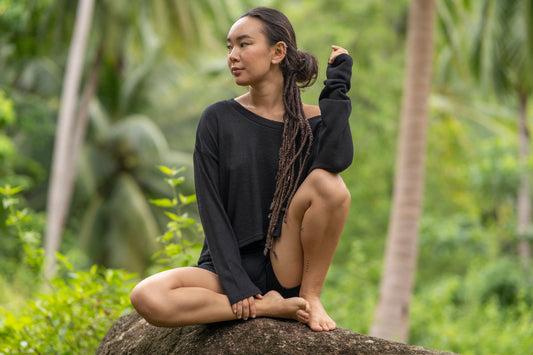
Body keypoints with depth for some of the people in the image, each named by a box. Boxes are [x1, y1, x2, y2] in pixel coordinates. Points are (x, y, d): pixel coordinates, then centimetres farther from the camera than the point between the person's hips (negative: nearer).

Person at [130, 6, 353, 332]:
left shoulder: (312, 121, 2)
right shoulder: (219, 119, 2)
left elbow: (338, 159, -23)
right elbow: (211, 208, -4)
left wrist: (337, 82, -12)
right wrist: (236, 284, -15)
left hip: (286, 266, 0)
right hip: (230, 266, 1)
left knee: (329, 183, -26)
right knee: (147, 298, -28)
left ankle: (311, 296, -10)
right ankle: (270, 308, -15)